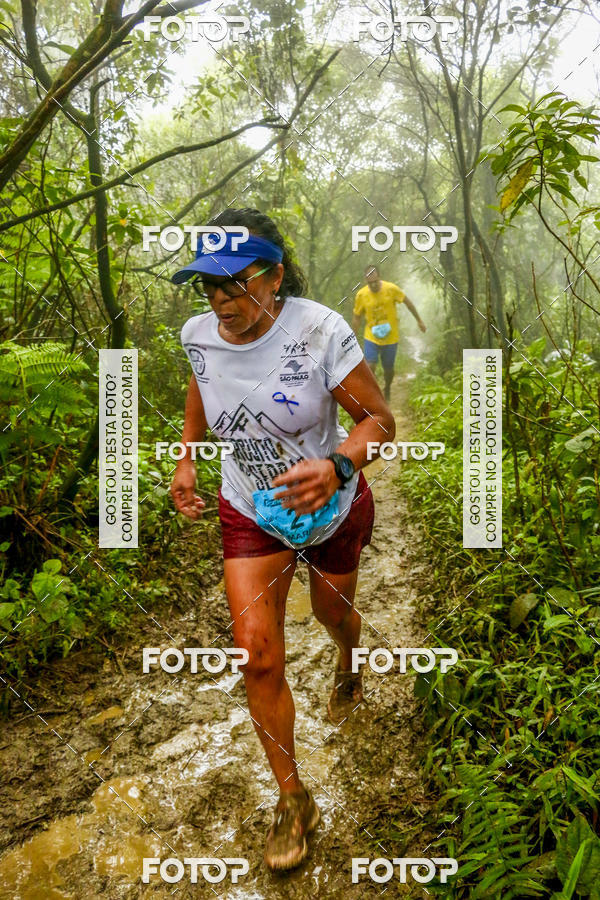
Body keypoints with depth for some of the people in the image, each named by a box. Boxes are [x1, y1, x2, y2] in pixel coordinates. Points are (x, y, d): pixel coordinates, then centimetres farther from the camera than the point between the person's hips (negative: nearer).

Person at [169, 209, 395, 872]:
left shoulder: (320, 332, -27)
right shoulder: (199, 335, -13)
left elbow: (378, 420, -20)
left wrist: (337, 466, -40)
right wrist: (185, 460, 3)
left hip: (332, 508, -2)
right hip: (249, 513, 2)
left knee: (333, 613, 23)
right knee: (257, 654, -6)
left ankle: (348, 669, 64)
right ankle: (293, 801, 16)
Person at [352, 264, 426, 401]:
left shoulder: (391, 289, -14)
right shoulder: (361, 295, -10)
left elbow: (407, 302, 1)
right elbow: (356, 318, 1)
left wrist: (419, 320, 8)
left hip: (390, 338, 0)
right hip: (371, 338, 0)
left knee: (388, 369, 10)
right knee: (370, 366, -16)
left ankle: (387, 389, 41)